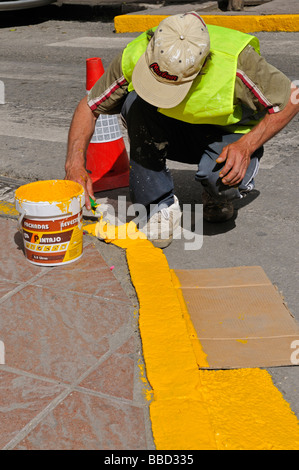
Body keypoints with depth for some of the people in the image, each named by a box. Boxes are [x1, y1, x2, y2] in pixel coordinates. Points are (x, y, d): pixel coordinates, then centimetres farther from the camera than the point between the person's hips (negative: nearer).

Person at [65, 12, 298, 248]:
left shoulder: (236, 61, -33)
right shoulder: (134, 57, -25)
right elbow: (89, 105, -13)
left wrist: (246, 146, -30)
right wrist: (75, 164, -25)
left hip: (228, 134, -2)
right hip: (175, 132, 3)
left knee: (219, 175, -37)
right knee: (135, 102, -30)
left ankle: (218, 197, 2)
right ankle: (160, 204, -17)